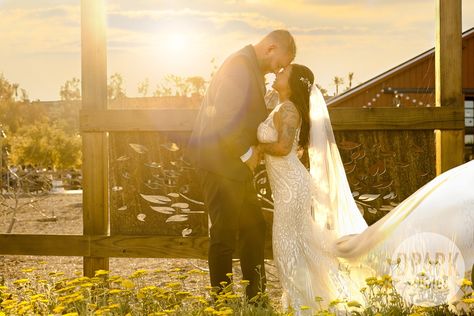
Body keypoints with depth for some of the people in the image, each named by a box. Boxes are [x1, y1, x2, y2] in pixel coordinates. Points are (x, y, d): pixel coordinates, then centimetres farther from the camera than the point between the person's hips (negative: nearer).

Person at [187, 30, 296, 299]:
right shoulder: (240, 66, -18)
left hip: (237, 165, 10)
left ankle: (256, 297, 26)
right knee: (225, 235, -2)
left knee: (254, 228, 16)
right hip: (222, 164, -10)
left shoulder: (252, 68, 14)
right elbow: (226, 120, -26)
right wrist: (246, 153, -14)